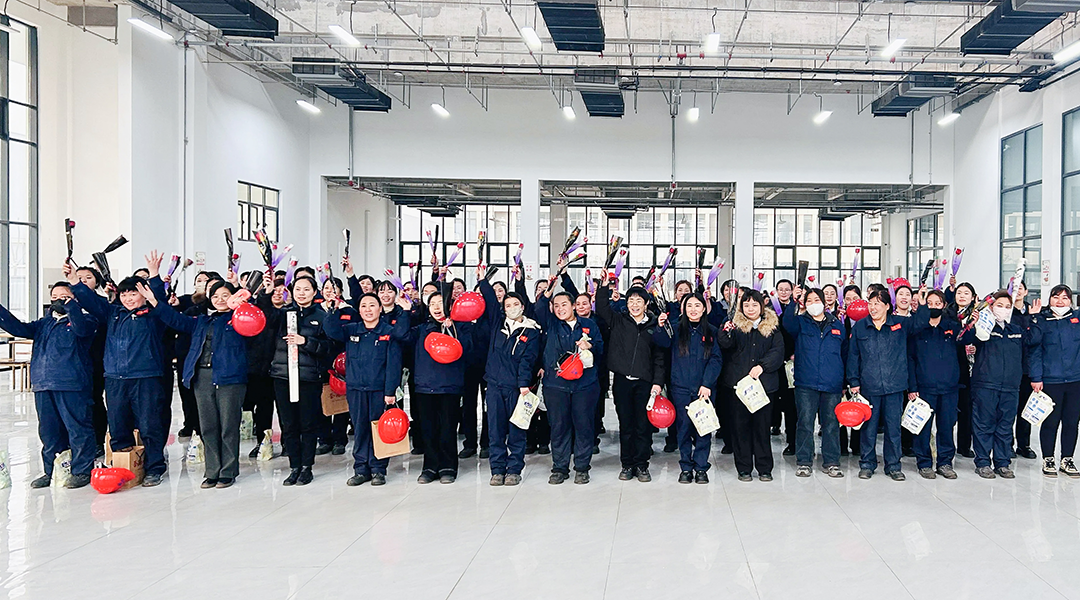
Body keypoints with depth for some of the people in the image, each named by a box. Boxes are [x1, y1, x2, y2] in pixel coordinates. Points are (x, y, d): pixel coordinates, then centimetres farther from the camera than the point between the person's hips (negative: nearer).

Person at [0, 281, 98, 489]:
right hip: (43, 387, 6)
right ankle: (51, 471, 22)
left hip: (72, 386, -6)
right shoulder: (44, 323, 22)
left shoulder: (85, 319, 3)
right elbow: (18, 328, 11)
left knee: (78, 429, -3)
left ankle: (82, 471, 5)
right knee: (48, 431, 12)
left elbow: (82, 329, -18)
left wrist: (71, 306, -22)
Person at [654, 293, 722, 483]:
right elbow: (662, 342, -11)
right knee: (683, 428, 4)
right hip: (681, 388, 0)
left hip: (704, 388, 0)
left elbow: (716, 360, 1)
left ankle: (701, 467, 12)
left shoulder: (711, 332, 6)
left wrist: (707, 384, -8)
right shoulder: (676, 329, 6)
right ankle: (685, 467, 14)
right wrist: (661, 327, -30)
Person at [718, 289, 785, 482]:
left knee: (762, 426, 4)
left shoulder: (772, 327, 9)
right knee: (740, 425, 3)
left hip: (764, 384, 0)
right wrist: (727, 333, -33)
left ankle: (764, 468, 15)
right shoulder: (736, 325, 6)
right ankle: (744, 468, 12)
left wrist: (762, 366, -16)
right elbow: (726, 345, -11)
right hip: (738, 383, 0)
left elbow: (778, 352, 0)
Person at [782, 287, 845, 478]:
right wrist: (794, 303, -33)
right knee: (805, 423, -1)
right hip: (806, 384, -2)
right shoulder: (801, 323, 7)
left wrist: (845, 382, 15)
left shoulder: (837, 325, 14)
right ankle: (804, 462, 9)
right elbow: (788, 323, -17)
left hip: (832, 384, 2)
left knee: (831, 424, 5)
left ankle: (831, 462, 15)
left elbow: (845, 353, 18)